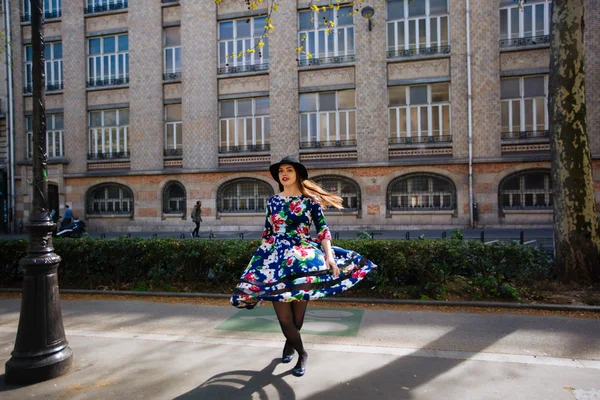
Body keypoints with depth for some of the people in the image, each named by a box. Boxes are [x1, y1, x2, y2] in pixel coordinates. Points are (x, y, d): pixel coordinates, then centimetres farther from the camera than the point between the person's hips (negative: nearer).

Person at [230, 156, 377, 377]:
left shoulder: (310, 199, 2)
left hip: (303, 257, -2)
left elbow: (323, 229, -5)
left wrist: (329, 255, -18)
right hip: (276, 260, 2)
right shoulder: (272, 201, 11)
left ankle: (290, 343, 39)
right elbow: (267, 234, 15)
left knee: (297, 315, 5)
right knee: (284, 317, -1)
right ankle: (302, 353, 26)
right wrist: (260, 261, 13)